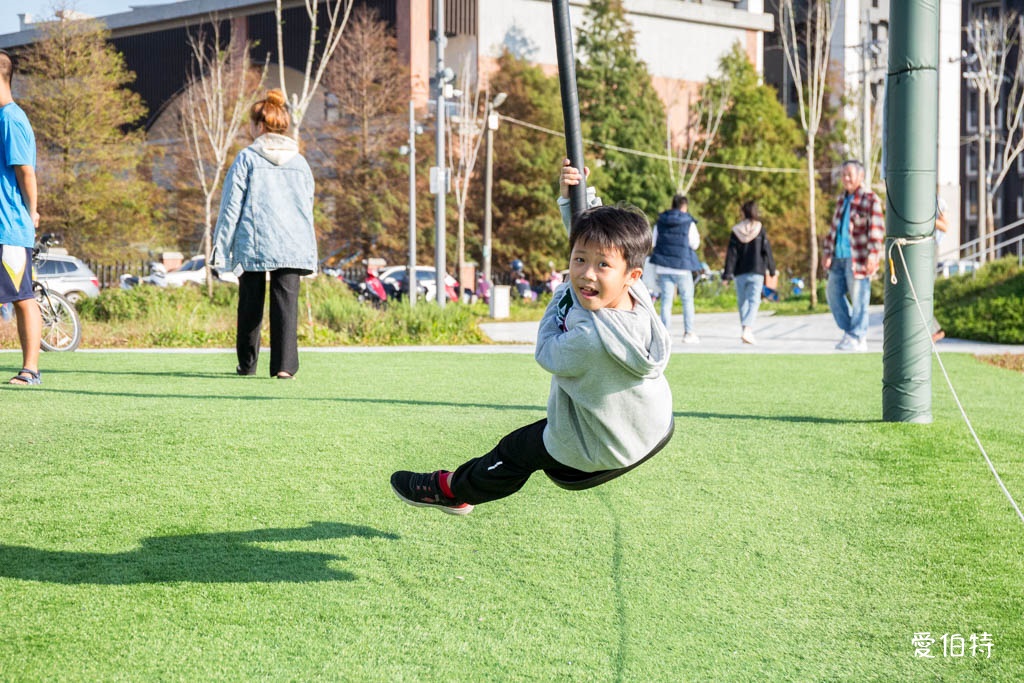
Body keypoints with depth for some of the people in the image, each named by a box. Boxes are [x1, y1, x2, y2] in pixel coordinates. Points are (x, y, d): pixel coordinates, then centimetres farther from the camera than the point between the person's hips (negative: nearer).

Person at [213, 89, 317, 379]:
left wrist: (221, 246, 1)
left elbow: (231, 205, -2)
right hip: (293, 245, 2)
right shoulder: (300, 162, 12)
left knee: (250, 304, 10)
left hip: (253, 244, -2)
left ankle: (247, 363, 21)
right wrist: (309, 248, 26)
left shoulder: (247, 158, 0)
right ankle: (285, 365, -15)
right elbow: (307, 206, 18)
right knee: (286, 302, -3)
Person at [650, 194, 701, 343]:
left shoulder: (660, 222, 5)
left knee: (666, 299, 5)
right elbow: (694, 244, -3)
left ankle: (665, 331, -1)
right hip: (682, 266, -3)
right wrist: (698, 237, 18)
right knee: (687, 299, 7)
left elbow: (653, 242, 8)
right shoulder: (689, 223, -5)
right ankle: (689, 332, 5)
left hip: (663, 267, 3)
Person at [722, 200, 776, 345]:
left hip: (740, 273, 2)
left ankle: (746, 330, 16)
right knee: (754, 301, -6)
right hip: (756, 271, -2)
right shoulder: (760, 229, -2)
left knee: (742, 302, 13)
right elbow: (767, 251, -1)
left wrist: (727, 274, 0)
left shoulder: (736, 231, 0)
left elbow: (731, 254, -1)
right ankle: (747, 330, -24)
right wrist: (772, 270, 9)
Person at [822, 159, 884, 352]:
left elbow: (876, 229, -13)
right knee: (833, 292, 7)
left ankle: (857, 338, 1)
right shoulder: (843, 200, 18)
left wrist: (873, 254, -21)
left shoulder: (870, 199, -6)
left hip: (858, 258, -8)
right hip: (840, 257, 8)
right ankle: (849, 330, 17)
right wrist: (827, 252, 17)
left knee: (859, 297, -4)